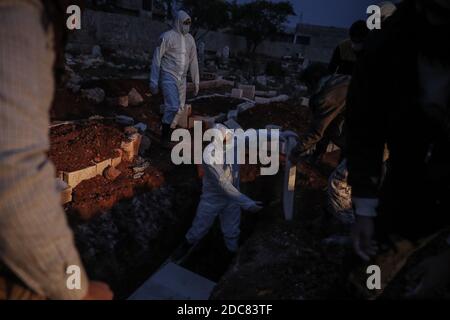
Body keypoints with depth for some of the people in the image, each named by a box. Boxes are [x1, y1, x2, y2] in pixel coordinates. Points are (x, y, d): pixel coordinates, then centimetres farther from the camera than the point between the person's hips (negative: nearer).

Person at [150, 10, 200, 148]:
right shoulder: (167, 37, -8)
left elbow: (193, 61, 14)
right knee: (173, 107, -15)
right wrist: (154, 81, -10)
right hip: (169, 77, -6)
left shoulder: (190, 39, 9)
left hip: (182, 78, 6)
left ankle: (168, 133, 21)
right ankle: (164, 135, 2)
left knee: (180, 108, 7)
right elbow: (157, 58, -7)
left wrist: (196, 82, 13)